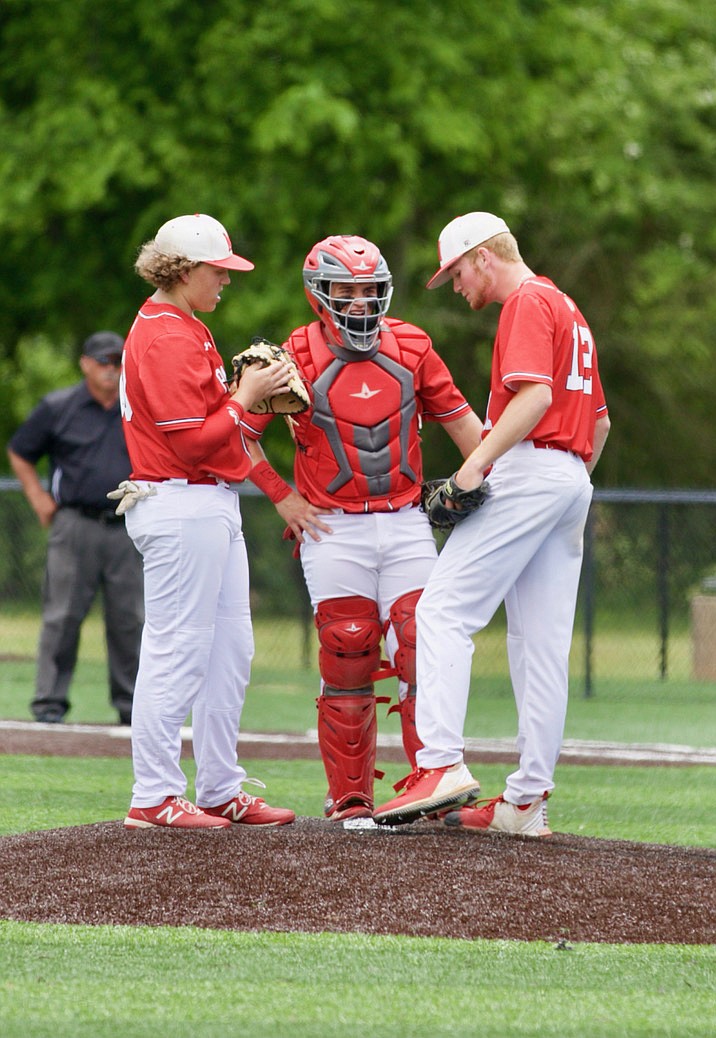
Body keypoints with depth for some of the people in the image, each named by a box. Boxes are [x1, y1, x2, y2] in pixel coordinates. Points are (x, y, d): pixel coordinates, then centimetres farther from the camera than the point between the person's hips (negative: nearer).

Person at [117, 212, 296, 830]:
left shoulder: (183, 329, 19)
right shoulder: (167, 338, -15)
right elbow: (192, 440, -20)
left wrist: (250, 390, 3)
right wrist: (246, 396, -11)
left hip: (212, 508, 11)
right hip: (184, 509, -11)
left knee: (231, 651, 13)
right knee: (177, 653, -8)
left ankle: (221, 791, 18)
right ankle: (154, 798, -4)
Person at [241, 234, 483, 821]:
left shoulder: (410, 347, 5)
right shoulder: (299, 357, -3)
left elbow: (459, 419, 14)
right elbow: (239, 434, 4)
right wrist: (284, 499, 1)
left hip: (405, 524, 2)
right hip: (335, 531, -2)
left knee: (423, 652, -7)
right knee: (347, 664, -1)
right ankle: (349, 797, 7)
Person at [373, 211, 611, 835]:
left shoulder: (527, 303, -6)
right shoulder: (569, 310, 25)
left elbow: (536, 394, -21)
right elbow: (599, 420, 28)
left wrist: (478, 462, -26)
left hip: (526, 471, -10)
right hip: (573, 479, 10)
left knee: (445, 612, -13)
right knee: (542, 644, 6)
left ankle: (443, 765, -24)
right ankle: (528, 801, 6)